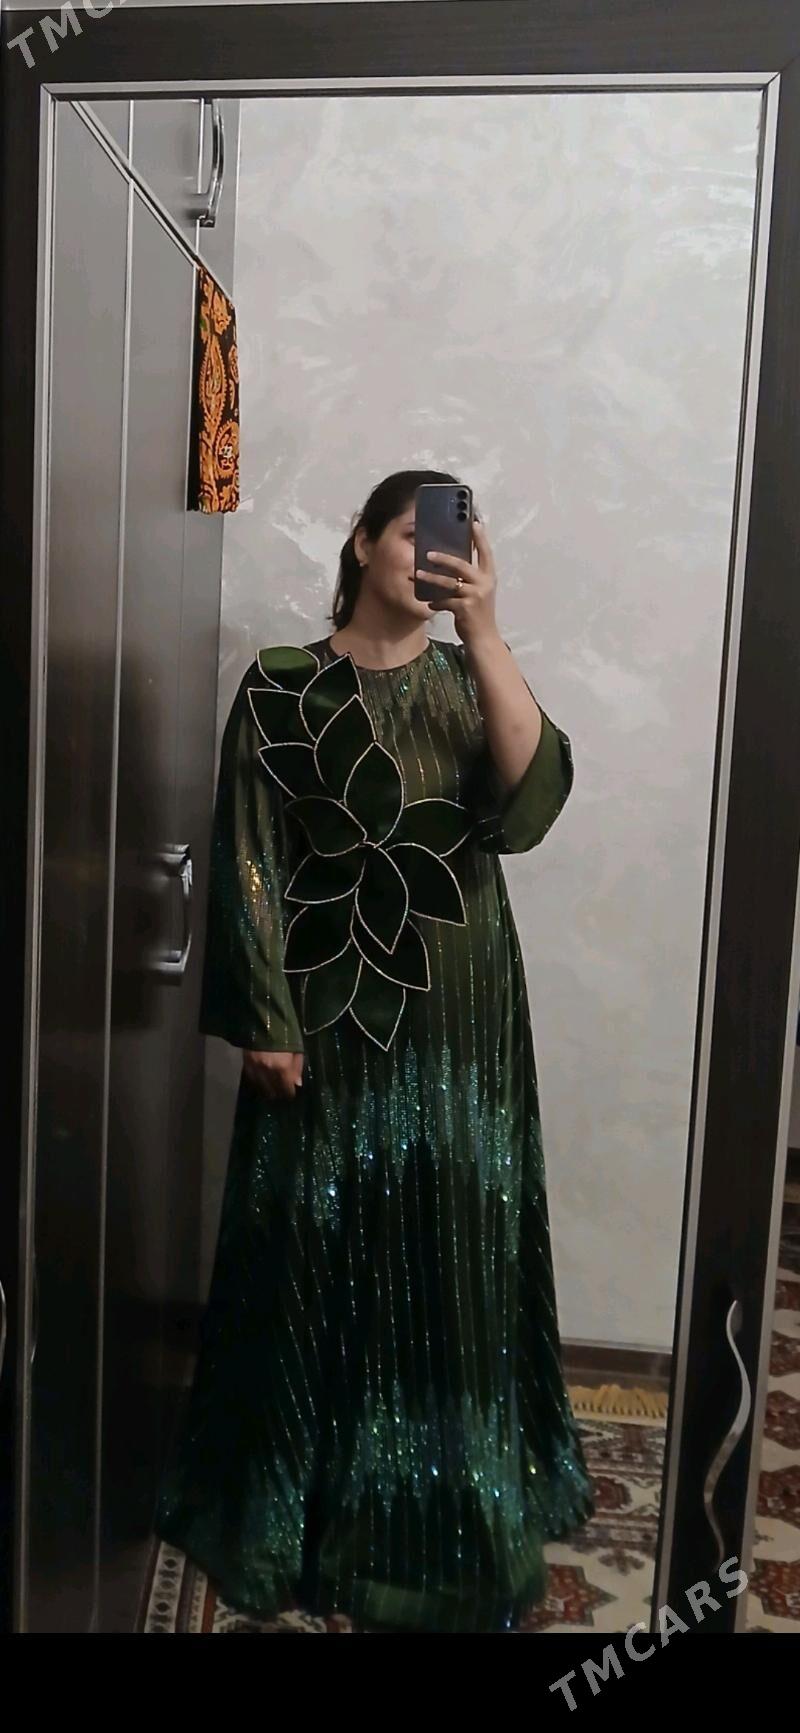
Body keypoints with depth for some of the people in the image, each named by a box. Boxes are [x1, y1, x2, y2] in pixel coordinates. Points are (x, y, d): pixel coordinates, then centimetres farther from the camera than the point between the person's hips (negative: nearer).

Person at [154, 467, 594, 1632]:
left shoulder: (466, 683, 6)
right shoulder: (283, 688, -3)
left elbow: (532, 803, -13)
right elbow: (250, 860, -6)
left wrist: (485, 631, -21)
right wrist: (263, 1021, -11)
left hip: (458, 1019, 3)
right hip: (332, 1014, -3)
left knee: (452, 1253, 13)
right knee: (321, 1251, 9)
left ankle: (451, 1500, 34)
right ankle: (304, 1496, 31)